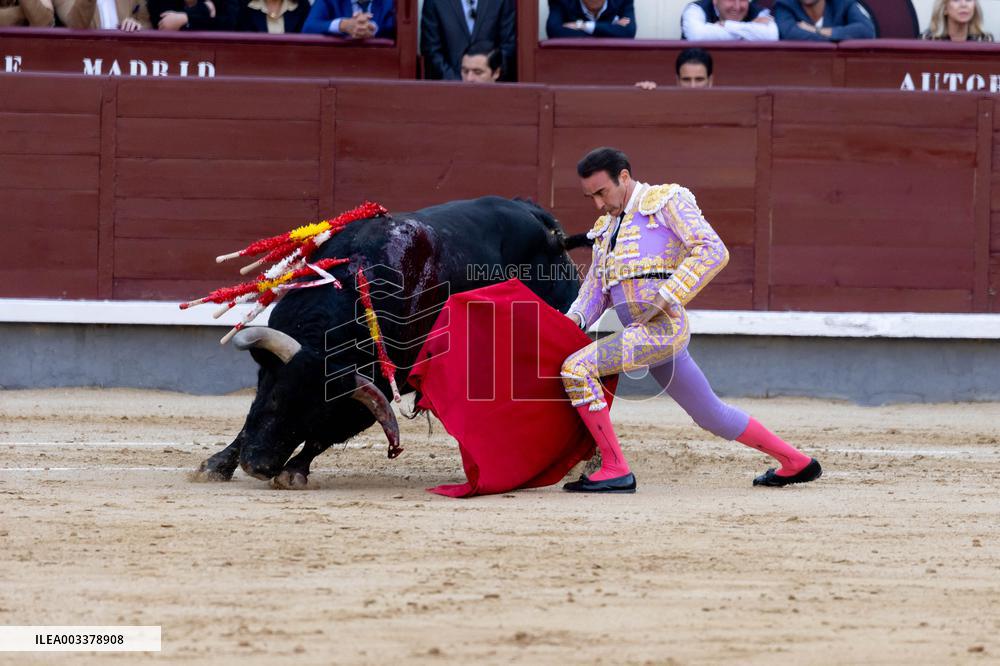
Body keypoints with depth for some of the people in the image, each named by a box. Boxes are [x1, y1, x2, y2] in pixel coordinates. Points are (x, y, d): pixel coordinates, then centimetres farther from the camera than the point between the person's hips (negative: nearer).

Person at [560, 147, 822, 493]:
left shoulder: (667, 201, 1)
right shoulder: (606, 228, 24)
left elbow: (713, 251, -11)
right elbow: (595, 288, 20)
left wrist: (669, 297, -19)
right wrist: (573, 319, -1)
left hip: (663, 326, -9)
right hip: (648, 334, 9)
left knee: (576, 369, -21)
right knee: (713, 415, 15)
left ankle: (615, 471, -19)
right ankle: (795, 462, 26)